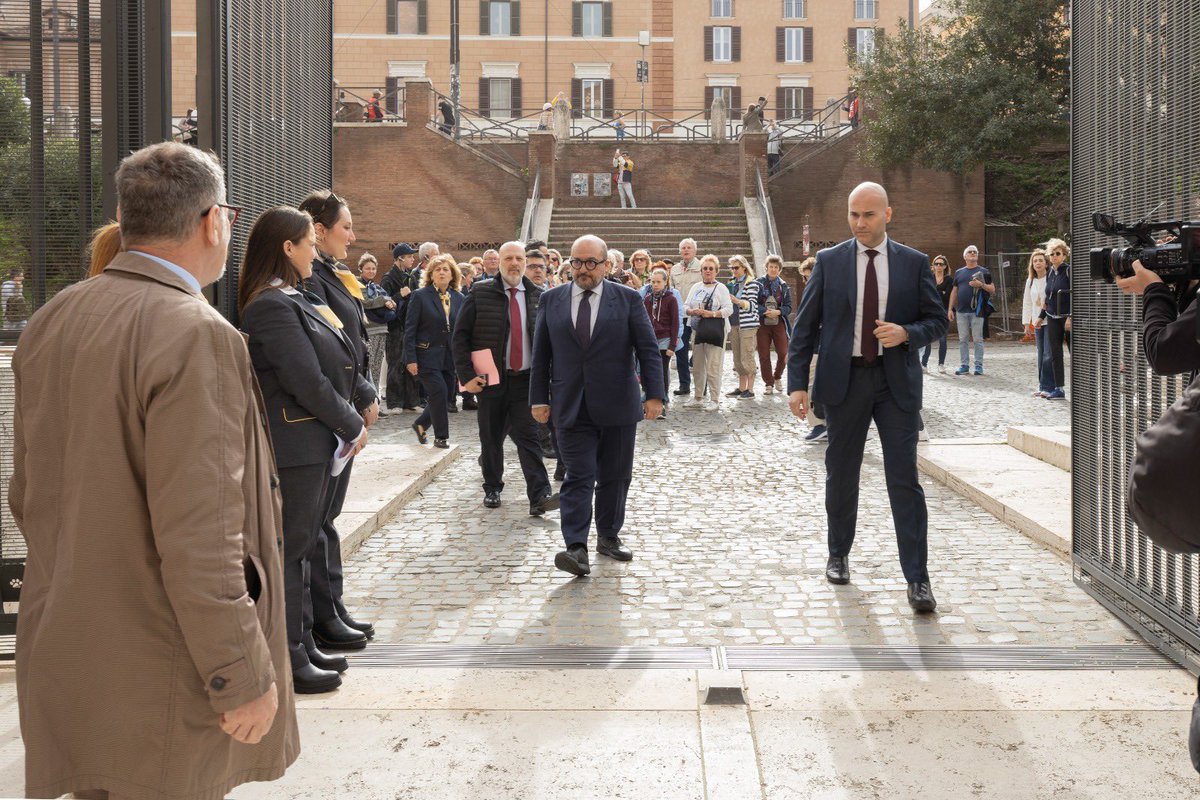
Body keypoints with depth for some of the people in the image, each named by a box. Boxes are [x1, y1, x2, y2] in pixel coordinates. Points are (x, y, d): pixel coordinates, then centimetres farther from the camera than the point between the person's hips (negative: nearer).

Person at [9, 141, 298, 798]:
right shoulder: (196, 336, -21)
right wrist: (243, 678, -16)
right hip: (158, 689, -8)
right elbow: (199, 538, -25)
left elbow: (25, 495, 14)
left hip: (62, 659, 8)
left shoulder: (49, 322, 5)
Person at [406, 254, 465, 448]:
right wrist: (410, 359, -13)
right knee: (439, 391, -14)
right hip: (427, 355, -5)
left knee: (447, 397, 6)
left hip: (450, 356, 5)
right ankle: (441, 436, 1)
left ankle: (420, 424, 30)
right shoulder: (420, 296, -4)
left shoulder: (458, 298, 8)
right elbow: (410, 329, -6)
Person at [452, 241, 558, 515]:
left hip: (526, 380, 1)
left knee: (528, 436, -8)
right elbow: (460, 336, 0)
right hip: (491, 379, -1)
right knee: (491, 437, 9)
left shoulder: (537, 297, 6)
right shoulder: (481, 294, -1)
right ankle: (492, 488, 27)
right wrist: (467, 376, -8)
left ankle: (540, 496, -14)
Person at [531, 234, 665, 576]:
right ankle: (576, 547, -13)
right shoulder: (552, 300, 7)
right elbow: (541, 353, 9)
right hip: (571, 407, 0)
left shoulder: (628, 299, 2)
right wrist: (540, 398, 5)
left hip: (618, 406, 0)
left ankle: (609, 536, 24)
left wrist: (654, 394, -6)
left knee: (615, 476, 9)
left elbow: (648, 349, 1)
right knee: (579, 477, -7)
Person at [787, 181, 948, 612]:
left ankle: (918, 579, -2)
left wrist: (907, 333, -14)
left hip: (897, 382, -1)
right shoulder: (829, 261, 3)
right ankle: (838, 556, 32)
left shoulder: (914, 262, 4)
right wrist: (797, 383, -5)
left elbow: (937, 319, 8)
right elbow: (804, 326, 3)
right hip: (844, 380, 1)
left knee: (905, 479, -5)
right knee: (841, 475, 12)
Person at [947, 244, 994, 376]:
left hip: (976, 311, -3)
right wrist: (950, 309, 9)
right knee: (963, 340, 4)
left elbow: (992, 289, 3)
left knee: (977, 339, -2)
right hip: (961, 311, 3)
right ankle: (964, 366, 9)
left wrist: (981, 285, -15)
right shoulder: (959, 272, 15)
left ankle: (979, 366, 3)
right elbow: (954, 291, 16)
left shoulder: (983, 271, 7)